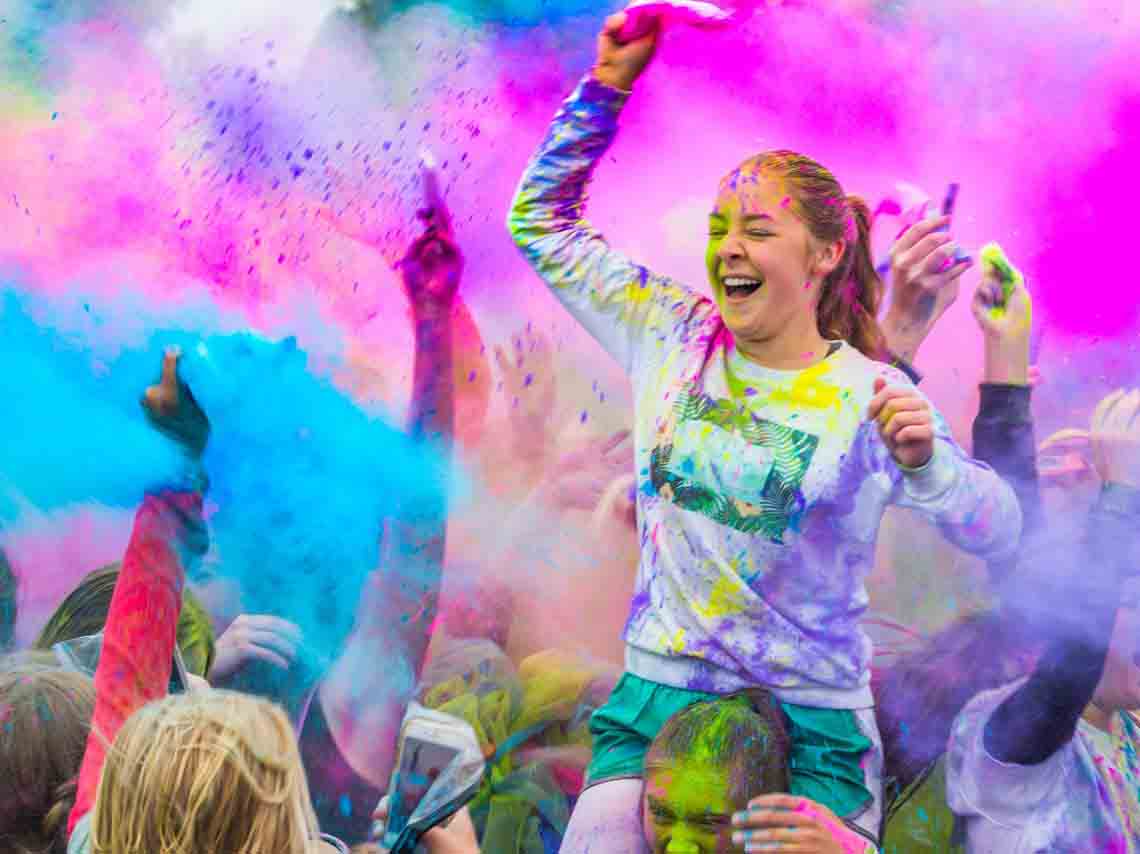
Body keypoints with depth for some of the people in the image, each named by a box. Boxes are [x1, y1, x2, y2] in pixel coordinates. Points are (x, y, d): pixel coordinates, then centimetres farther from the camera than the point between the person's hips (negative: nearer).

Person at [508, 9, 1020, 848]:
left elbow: (999, 534, -8)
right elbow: (542, 220, 12)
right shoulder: (674, 338, 5)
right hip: (657, 696, 2)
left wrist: (923, 461, -27)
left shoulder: (871, 395, -4)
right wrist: (606, 87, 5)